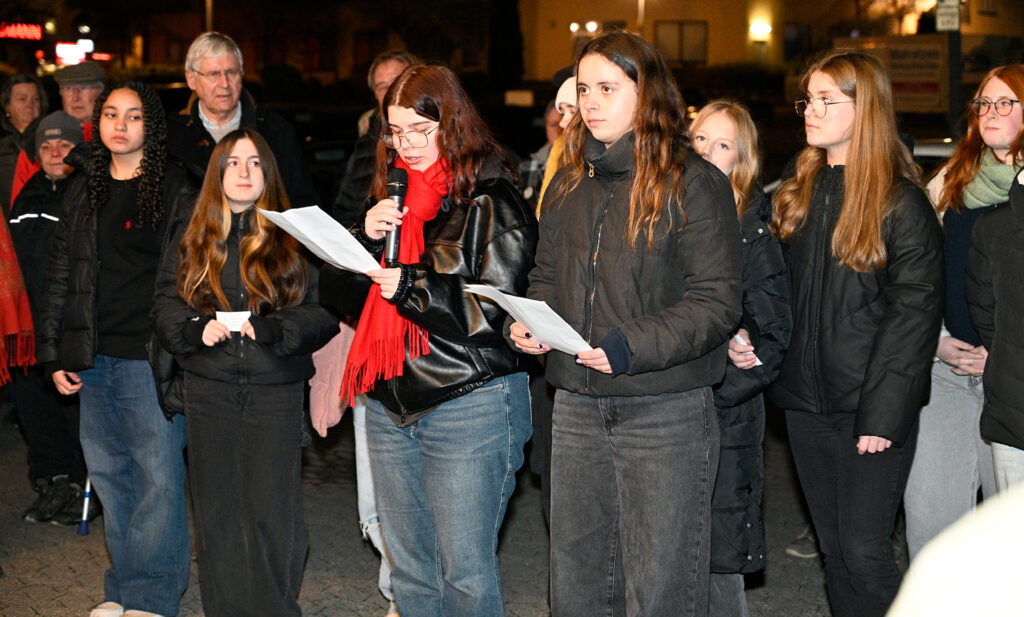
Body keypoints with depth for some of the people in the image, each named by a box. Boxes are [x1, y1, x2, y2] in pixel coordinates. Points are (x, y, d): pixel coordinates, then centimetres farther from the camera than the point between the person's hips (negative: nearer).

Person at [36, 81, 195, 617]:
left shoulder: (175, 189, -3)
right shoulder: (84, 189, 13)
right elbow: (60, 271, 15)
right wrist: (54, 351, 10)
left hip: (150, 356, -5)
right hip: (94, 357, 5)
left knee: (158, 473, -3)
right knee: (108, 472, 11)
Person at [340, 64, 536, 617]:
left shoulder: (491, 202, -8)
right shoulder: (396, 193, 13)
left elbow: (497, 311, -14)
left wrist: (413, 287, -18)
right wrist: (367, 237, -4)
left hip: (469, 406, -7)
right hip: (391, 405, 7)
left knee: (464, 572, -1)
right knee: (409, 569, 15)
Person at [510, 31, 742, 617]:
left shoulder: (695, 183, -8)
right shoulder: (568, 186, 12)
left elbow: (717, 300, -13)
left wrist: (633, 345, -25)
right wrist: (525, 323, -1)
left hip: (666, 414, -6)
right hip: (578, 409, 6)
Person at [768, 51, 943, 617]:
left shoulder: (901, 202, -9)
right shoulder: (797, 193, 11)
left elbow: (914, 311, -13)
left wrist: (884, 413, -17)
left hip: (870, 402, -6)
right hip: (806, 399, 6)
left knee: (864, 550, -5)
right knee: (833, 548, 13)